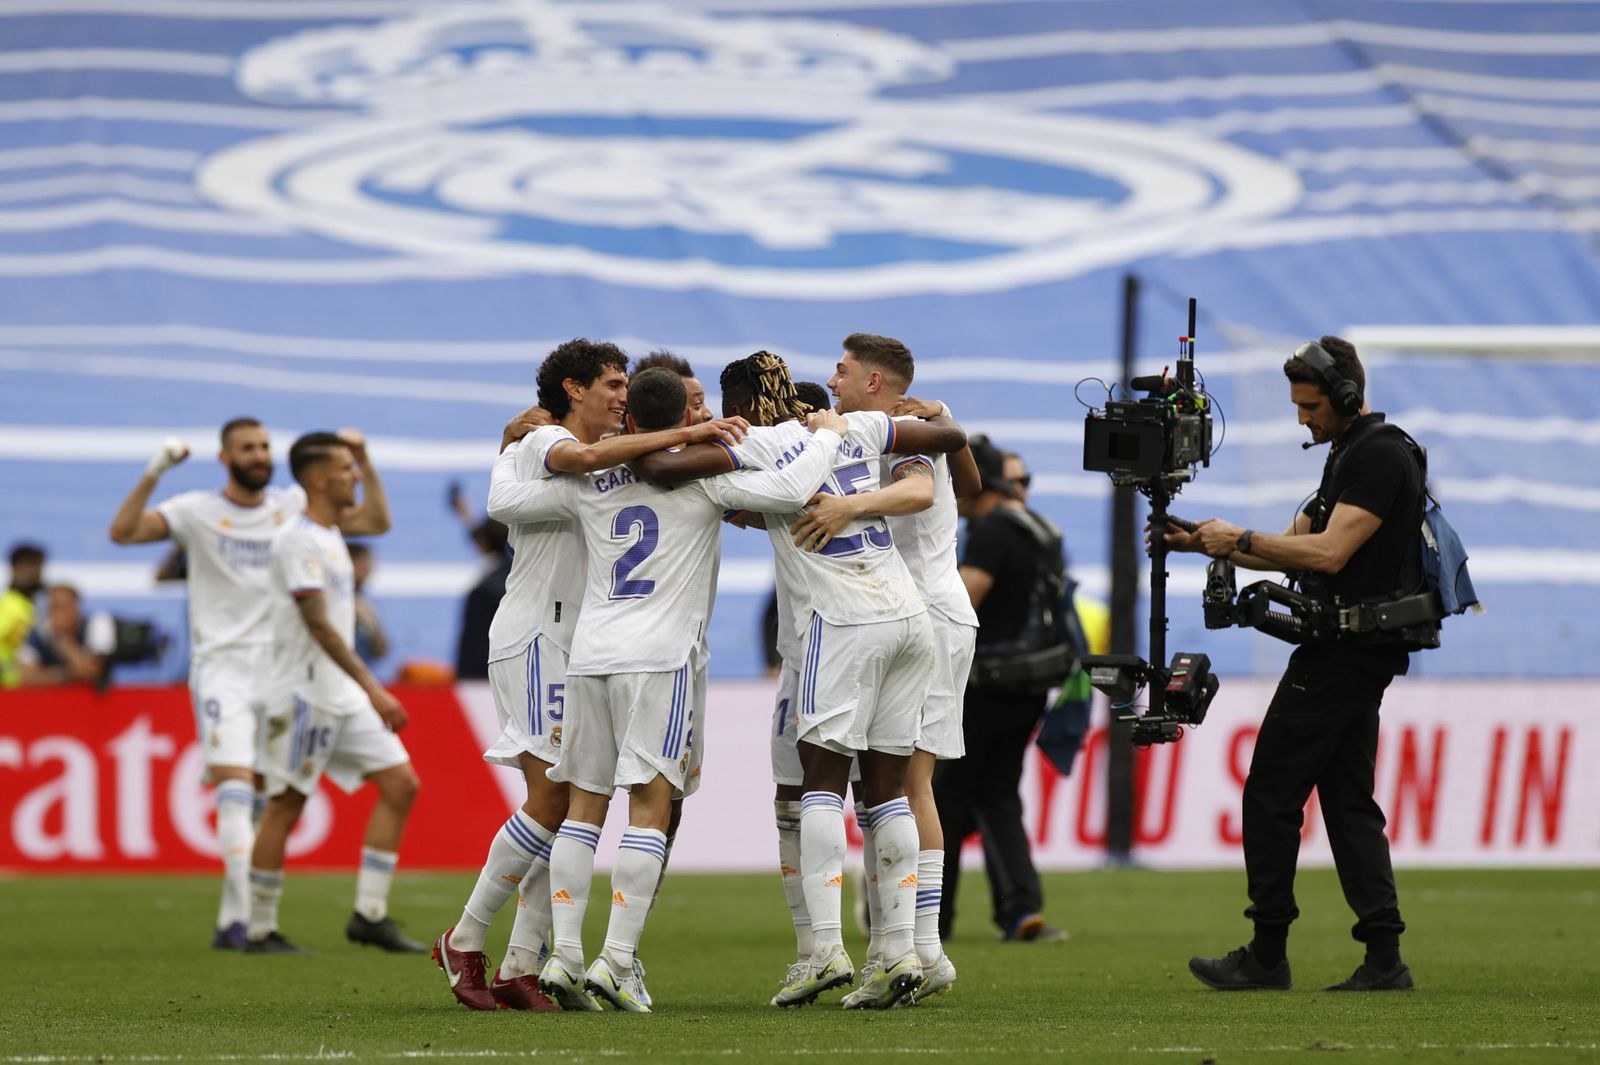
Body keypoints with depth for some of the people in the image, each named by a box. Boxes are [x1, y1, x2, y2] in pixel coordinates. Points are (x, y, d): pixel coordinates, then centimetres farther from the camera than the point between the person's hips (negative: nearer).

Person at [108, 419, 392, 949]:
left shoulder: (294, 506, 10)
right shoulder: (198, 512, 1)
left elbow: (375, 522, 9)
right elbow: (123, 531, -11)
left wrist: (364, 463, -3)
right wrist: (154, 473, -21)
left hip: (280, 666, 4)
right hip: (222, 664, -4)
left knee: (267, 799, 3)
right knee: (234, 789, -17)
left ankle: (234, 918, 12)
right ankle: (243, 916, -25)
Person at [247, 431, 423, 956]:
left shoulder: (327, 534, 13)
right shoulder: (297, 540, -15)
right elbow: (318, 625, -23)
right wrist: (372, 688, -26)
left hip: (345, 696, 10)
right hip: (305, 693, -10)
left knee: (400, 783, 1)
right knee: (286, 806, -4)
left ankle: (370, 915, 1)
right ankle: (260, 929, 4)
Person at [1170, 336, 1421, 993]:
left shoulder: (1379, 457, -15)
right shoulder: (1349, 456, 19)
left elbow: (1328, 553, -23)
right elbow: (1294, 548, 22)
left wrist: (1241, 539, -14)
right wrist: (1202, 543, 13)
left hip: (1342, 657, -11)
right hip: (1359, 658, 11)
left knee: (1270, 794, -5)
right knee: (1347, 799, 7)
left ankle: (1266, 956, -1)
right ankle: (1384, 958, 2)